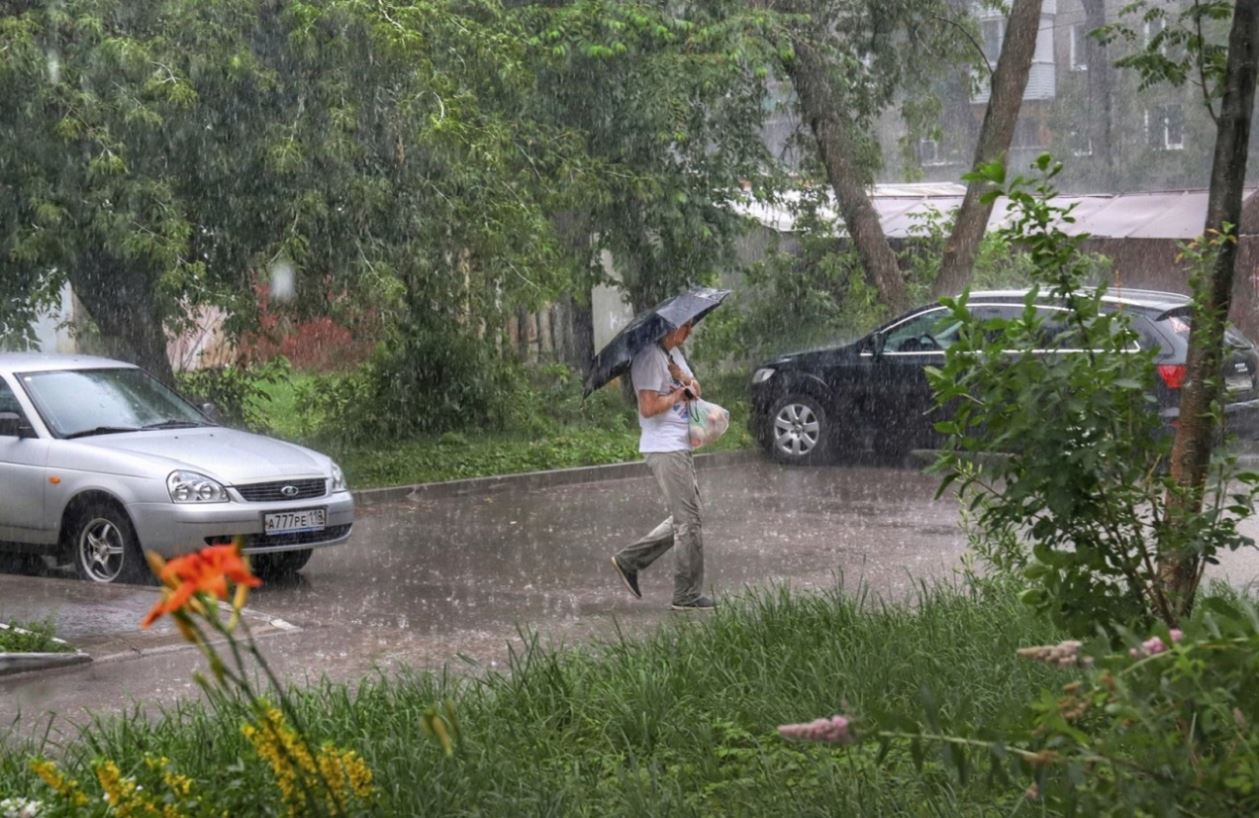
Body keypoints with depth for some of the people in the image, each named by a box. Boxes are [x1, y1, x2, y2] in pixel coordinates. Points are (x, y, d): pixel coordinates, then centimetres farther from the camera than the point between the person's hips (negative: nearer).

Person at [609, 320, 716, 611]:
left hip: (680, 447, 10)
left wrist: (684, 379, -5)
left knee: (685, 518, 15)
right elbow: (648, 407, -24)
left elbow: (695, 390, 16)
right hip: (664, 449, -10)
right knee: (688, 521, -6)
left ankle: (629, 559, 19)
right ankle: (688, 595, 2)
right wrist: (678, 394, -11)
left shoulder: (674, 354, 15)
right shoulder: (649, 357, -17)